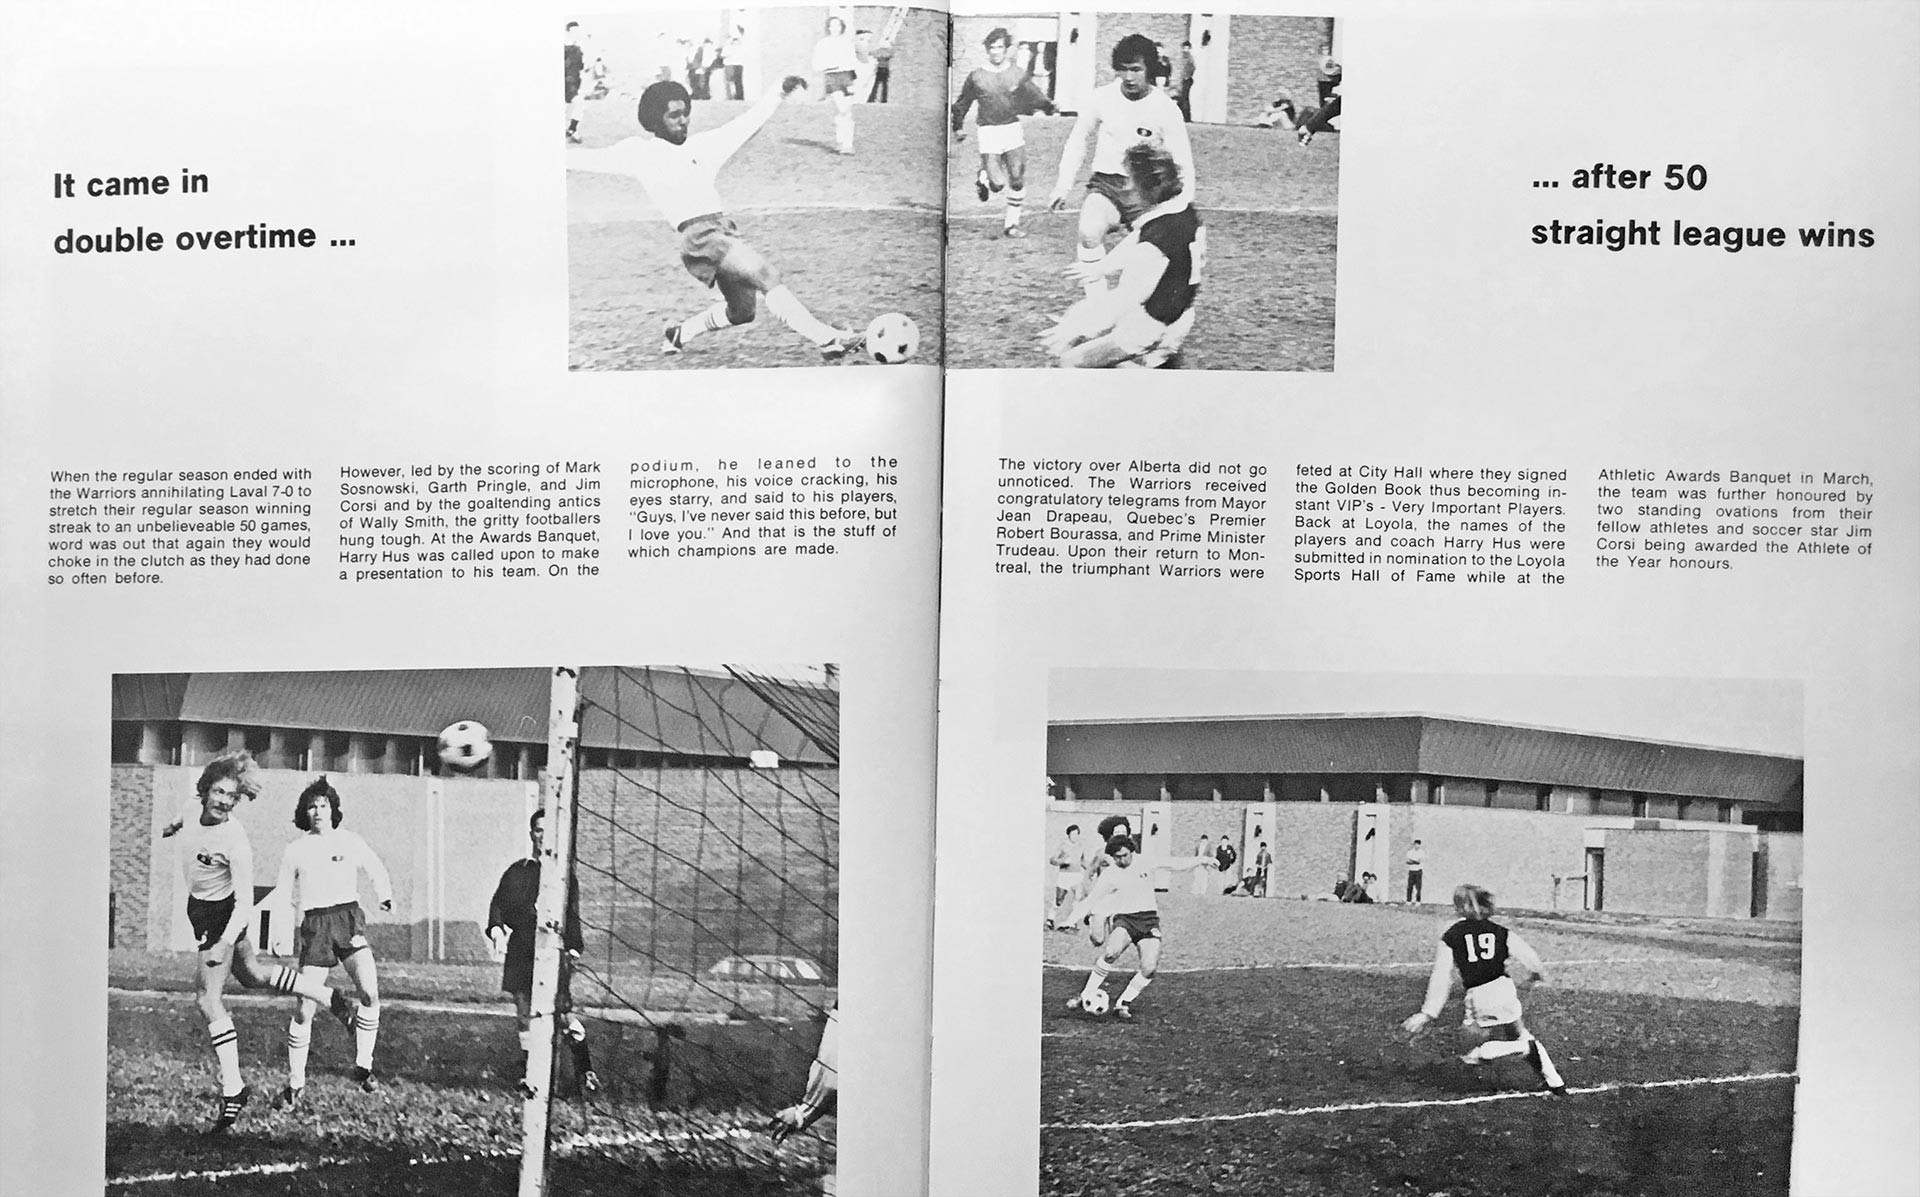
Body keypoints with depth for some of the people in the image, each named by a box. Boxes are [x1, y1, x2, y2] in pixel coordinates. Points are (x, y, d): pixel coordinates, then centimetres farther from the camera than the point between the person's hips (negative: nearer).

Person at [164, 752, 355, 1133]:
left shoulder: (234, 841, -30)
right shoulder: (194, 815, -11)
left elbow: (245, 902, -31)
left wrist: (224, 944, -38)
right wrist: (173, 826, 35)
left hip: (222, 913, -8)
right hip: (200, 907, 8)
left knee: (209, 999, -8)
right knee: (251, 974, 22)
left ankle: (233, 1088, -1)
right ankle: (327, 996, 38)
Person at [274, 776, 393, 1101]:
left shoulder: (350, 842, 6)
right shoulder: (295, 850, 7)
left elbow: (378, 872, 19)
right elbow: (283, 896, 15)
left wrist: (385, 897, 6)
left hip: (349, 919, 0)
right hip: (314, 924, 0)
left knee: (370, 992, -20)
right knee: (304, 1009, -4)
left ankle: (363, 1067, -7)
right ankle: (295, 1083, 12)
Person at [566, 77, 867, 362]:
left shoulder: (701, 146, 22)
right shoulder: (640, 151, 7)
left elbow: (746, 123, 26)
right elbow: (590, 159, 6)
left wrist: (778, 92, 23)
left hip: (725, 230, 8)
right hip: (700, 235, -8)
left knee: (742, 311, 11)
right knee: (768, 278, -23)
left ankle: (680, 334, 32)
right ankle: (827, 339, -27)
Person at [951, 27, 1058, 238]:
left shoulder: (1017, 74, 3)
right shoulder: (976, 76, 0)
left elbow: (1035, 96, 4)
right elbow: (962, 103, 11)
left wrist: (1049, 106, -15)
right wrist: (957, 128, 12)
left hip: (1012, 128, 2)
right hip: (988, 131, -2)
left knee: (1017, 180, -2)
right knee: (997, 183, -11)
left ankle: (1011, 223, 13)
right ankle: (982, 179, 26)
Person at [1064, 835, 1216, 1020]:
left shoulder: (1145, 862, 0)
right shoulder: (1109, 875, -4)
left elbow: (1175, 863, 7)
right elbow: (1089, 900, -1)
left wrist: (1200, 860, 2)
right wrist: (1070, 921, -8)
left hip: (1148, 919, 2)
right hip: (1124, 918, -2)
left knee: (1150, 968, -17)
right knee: (1111, 952, -32)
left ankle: (1123, 1004, 1)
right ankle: (1085, 997, -20)